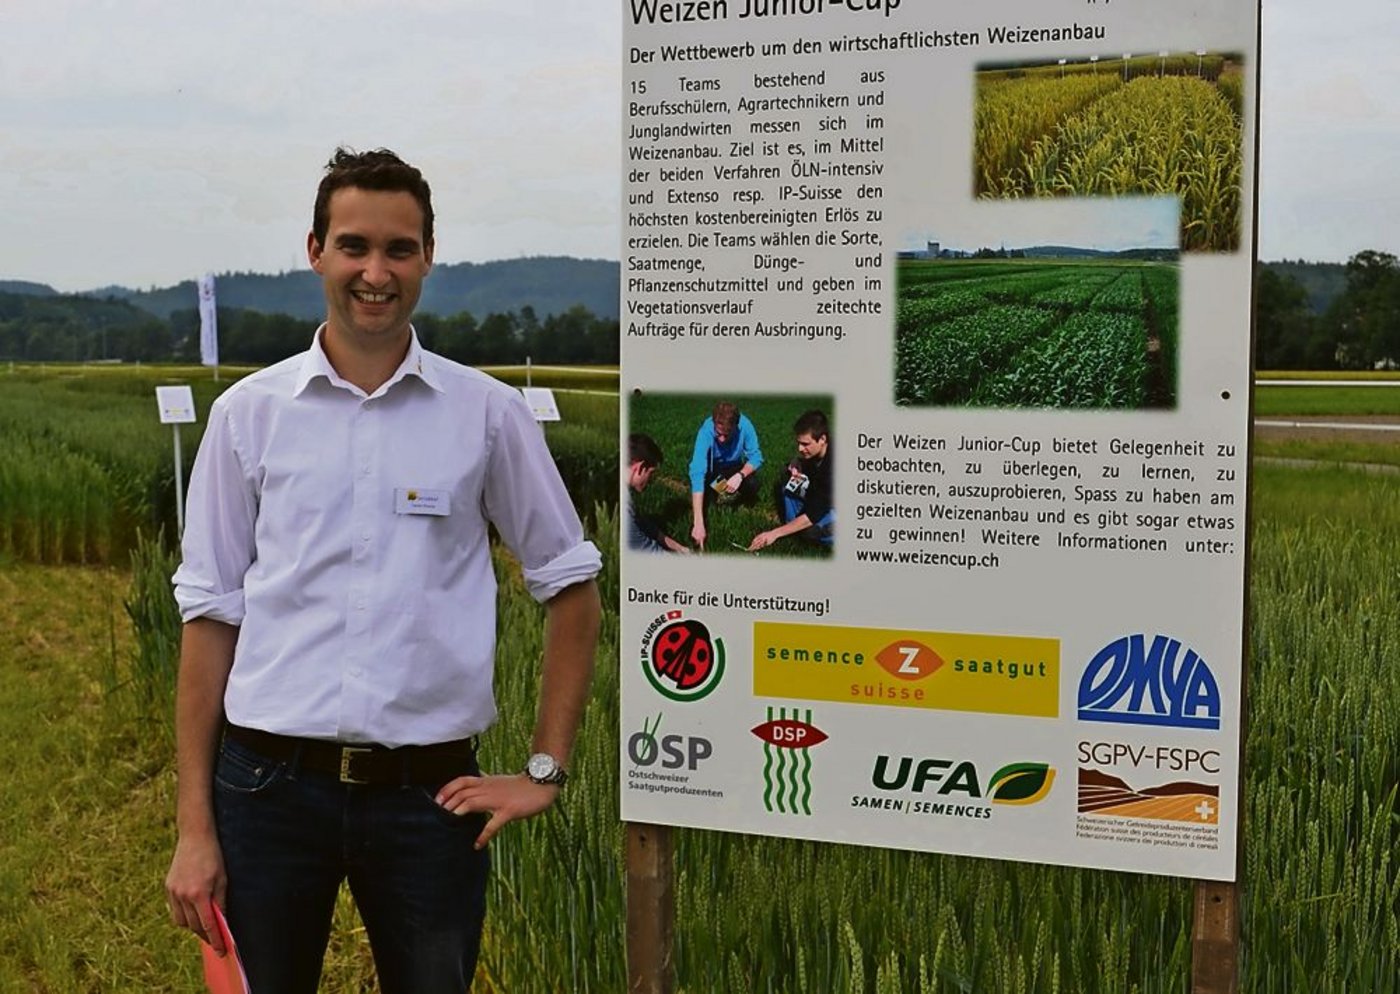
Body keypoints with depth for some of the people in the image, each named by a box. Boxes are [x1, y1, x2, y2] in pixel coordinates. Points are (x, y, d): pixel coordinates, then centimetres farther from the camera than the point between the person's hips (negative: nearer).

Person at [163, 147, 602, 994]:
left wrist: (547, 771, 4)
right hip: (270, 783, 1)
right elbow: (212, 613, 4)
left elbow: (571, 586, 8)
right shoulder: (250, 413, 2)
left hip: (430, 792, 0)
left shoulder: (487, 413, 0)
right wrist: (195, 827, 1)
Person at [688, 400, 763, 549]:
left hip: (734, 466, 1)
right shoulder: (706, 432, -38)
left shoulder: (745, 425, -32)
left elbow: (756, 457, -20)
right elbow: (697, 475, -44)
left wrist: (740, 475, -43)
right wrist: (698, 523, -52)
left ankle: (738, 498, 9)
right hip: (711, 467, -1)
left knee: (753, 485, -25)